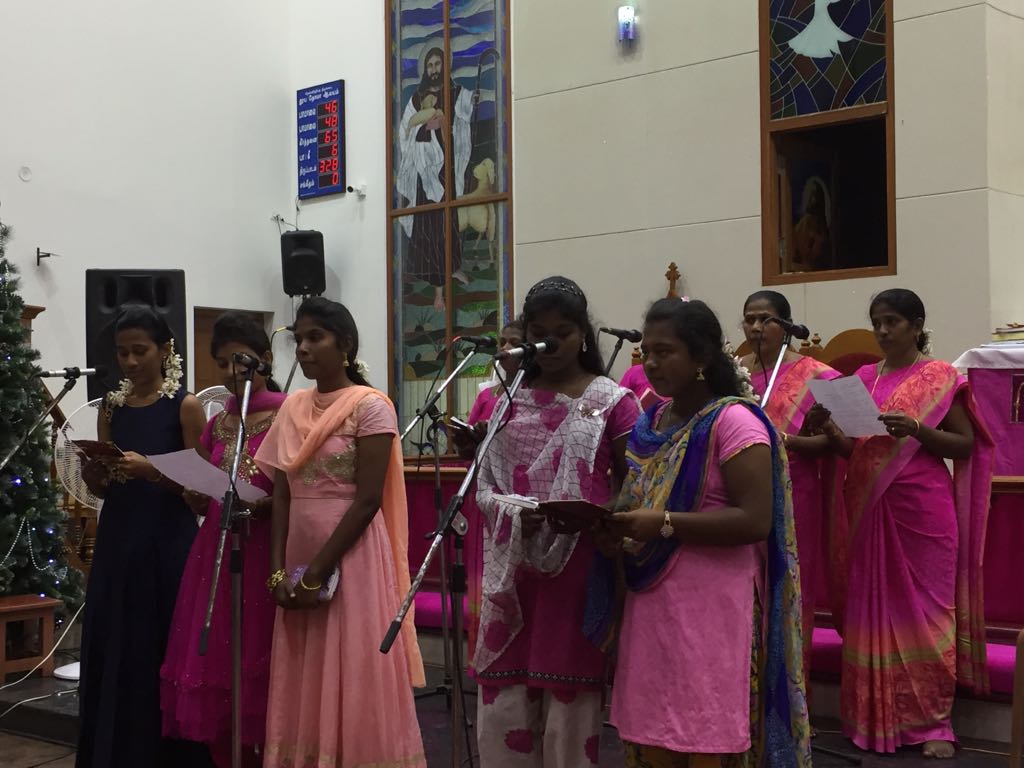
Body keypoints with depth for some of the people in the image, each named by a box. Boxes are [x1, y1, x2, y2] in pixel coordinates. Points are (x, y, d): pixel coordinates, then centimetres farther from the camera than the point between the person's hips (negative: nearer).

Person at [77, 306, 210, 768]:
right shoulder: (111, 407, 9)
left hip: (168, 540, -4)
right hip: (118, 539, 5)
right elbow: (103, 489, 12)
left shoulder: (185, 406, -4)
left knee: (167, 649, -3)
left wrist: (149, 469, -22)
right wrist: (94, 473, -10)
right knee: (114, 648, 6)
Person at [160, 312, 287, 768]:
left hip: (266, 557, -5)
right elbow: (205, 502, 17)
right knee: (214, 673, 6)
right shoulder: (216, 426, 14)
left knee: (259, 671, -3)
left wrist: (264, 504, -22)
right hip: (216, 557, 6)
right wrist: (192, 494, -4)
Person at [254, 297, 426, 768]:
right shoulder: (292, 409, 11)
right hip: (299, 559, 6)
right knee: (303, 684, 9)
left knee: (354, 683, -2)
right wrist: (278, 570, -1)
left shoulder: (370, 407, -7)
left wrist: (318, 570, -15)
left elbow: (368, 500, -13)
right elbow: (282, 496, 10)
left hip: (352, 558, -6)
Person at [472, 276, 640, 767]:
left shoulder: (612, 401, 1)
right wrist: (512, 513, -7)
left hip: (580, 563, -3)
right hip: (514, 564, 3)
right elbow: (487, 479, 15)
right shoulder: (509, 398, 11)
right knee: (501, 702, 4)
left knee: (569, 704, 2)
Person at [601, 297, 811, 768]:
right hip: (650, 605, 7)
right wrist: (616, 522, 1)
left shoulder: (734, 422, -12)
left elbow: (755, 520, -19)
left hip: (710, 610, -7)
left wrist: (664, 525, -22)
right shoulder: (650, 421, 12)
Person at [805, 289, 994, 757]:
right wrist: (827, 429, -6)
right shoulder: (864, 378, 12)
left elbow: (967, 444, -3)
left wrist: (917, 429, -18)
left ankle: (932, 720, 5)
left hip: (923, 507, -4)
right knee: (874, 606, 6)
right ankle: (877, 714, 14)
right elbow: (853, 450, 13)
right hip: (871, 507, 5)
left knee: (925, 605, -2)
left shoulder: (941, 378, -2)